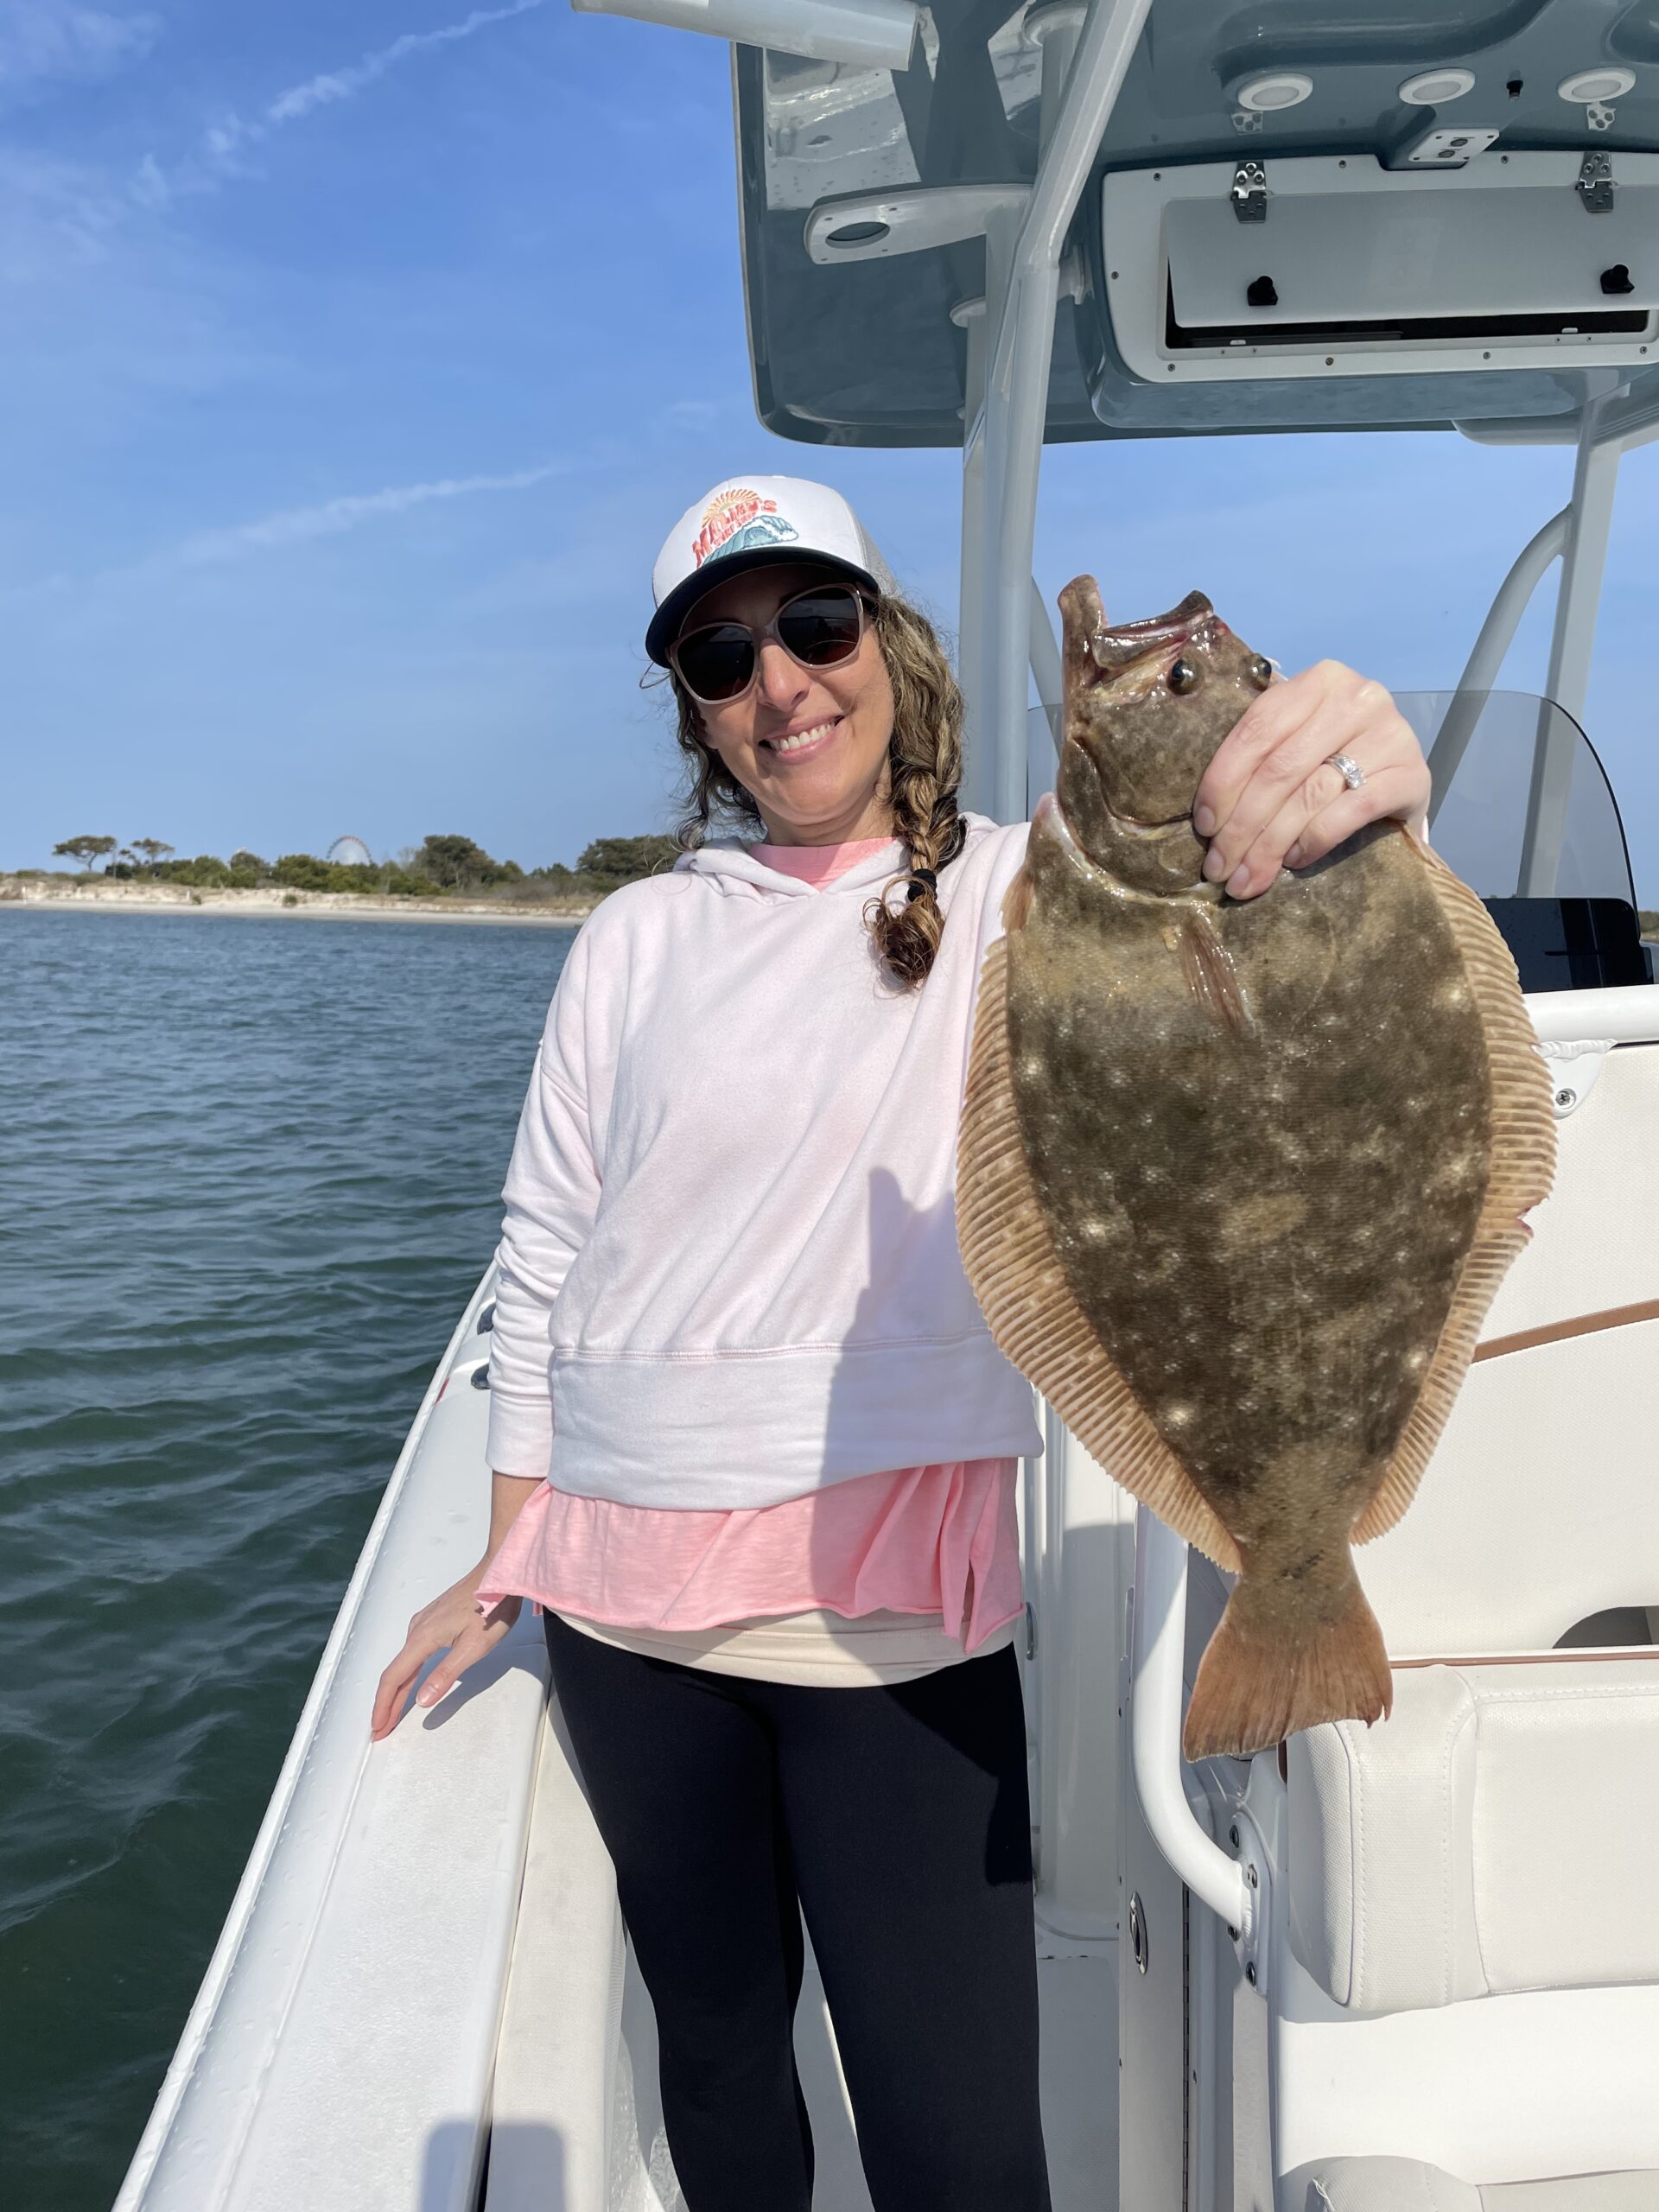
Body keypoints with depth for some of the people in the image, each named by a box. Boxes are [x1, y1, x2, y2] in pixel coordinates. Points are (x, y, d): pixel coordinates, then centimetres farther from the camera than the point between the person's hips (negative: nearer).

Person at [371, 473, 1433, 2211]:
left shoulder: (1021, 895, -3)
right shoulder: (640, 936, 4)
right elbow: (544, 1244, 8)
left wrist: (1354, 814, -43)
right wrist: (507, 1555, 10)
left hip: (892, 1593, -3)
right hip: (622, 1588, 3)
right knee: (712, 2036, 20)